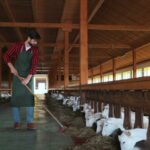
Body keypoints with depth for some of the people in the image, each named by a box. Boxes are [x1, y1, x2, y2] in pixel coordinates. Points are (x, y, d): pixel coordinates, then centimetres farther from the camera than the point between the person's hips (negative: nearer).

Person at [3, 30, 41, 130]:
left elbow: (34, 65, -12)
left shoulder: (35, 50, -5)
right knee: (16, 97, 0)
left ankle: (30, 122, -2)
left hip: (28, 77, 1)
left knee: (29, 97, -4)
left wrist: (28, 78, -22)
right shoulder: (18, 46, -7)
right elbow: (6, 55, 0)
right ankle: (17, 121, 8)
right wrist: (12, 67, -15)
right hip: (17, 76, -1)